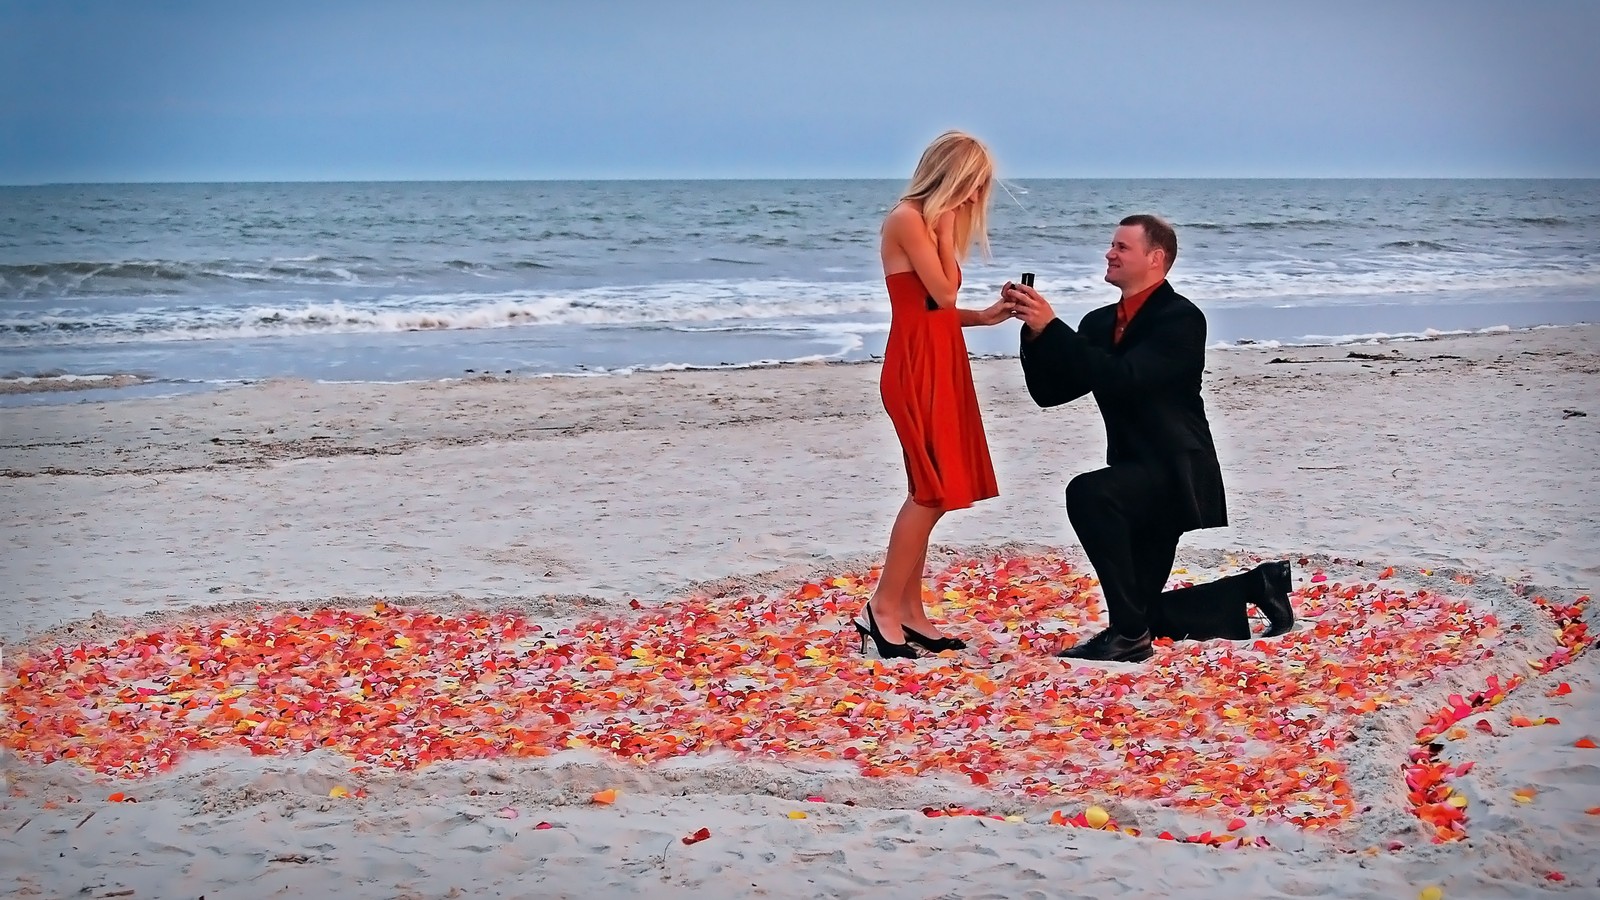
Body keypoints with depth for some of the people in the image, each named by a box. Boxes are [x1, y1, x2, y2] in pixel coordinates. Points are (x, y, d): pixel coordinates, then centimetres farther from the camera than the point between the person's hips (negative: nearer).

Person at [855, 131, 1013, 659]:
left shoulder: (931, 220, 17)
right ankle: (882, 610, -6)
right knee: (934, 491, -11)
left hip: (940, 366, 10)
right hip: (916, 369, -10)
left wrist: (984, 317, 7)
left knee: (932, 492, 8)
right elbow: (942, 292, -16)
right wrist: (945, 227, -10)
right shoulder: (907, 218, -12)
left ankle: (908, 612, 12)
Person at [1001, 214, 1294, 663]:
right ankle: (1256, 586, 30)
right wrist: (1034, 328, -9)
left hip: (1174, 475, -9)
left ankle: (1129, 634, -25)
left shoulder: (1181, 318, -13)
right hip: (1138, 478, 9)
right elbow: (1048, 391, 6)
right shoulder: (1100, 322, 10)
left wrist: (1051, 327, -27)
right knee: (1144, 611, 11)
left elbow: (1122, 378, -27)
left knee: (1088, 492, -35)